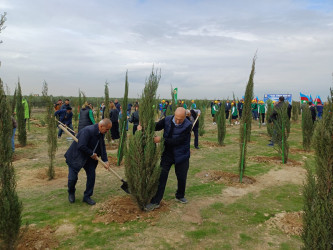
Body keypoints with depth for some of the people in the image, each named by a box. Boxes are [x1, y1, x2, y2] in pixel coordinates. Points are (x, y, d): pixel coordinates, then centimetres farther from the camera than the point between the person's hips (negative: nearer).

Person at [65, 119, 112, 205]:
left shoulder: (101, 133, -4)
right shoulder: (87, 131, -31)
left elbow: (102, 147, 5)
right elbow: (81, 146, -35)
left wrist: (105, 161, -2)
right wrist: (92, 154, -22)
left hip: (89, 158, 7)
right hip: (76, 157, -7)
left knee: (92, 176, 1)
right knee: (72, 178, -2)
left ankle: (87, 196, 18)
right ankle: (71, 193, 31)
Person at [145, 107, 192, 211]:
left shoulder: (188, 125, -21)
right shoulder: (167, 120, -10)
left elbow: (177, 141, -26)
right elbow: (155, 127, 2)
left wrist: (161, 139, -28)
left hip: (181, 156, -1)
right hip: (167, 154, 2)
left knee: (181, 178, 12)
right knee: (161, 176, 0)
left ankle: (180, 196, 40)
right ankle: (155, 202, 9)